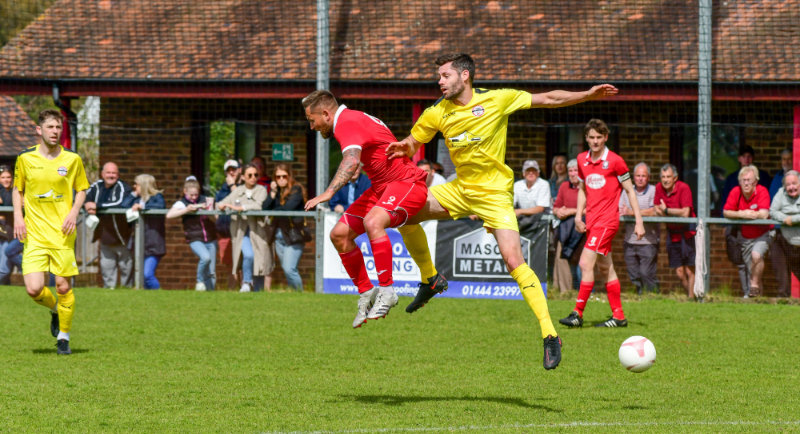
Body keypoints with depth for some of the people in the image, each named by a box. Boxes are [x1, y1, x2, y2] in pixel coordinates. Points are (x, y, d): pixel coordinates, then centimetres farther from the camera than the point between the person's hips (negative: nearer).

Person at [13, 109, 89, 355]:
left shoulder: (72, 160, 1)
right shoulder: (25, 159, 2)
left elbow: (82, 189, 12)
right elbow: (17, 189, 15)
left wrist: (74, 212, -5)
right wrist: (18, 216, 1)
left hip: (62, 234, 0)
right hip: (34, 234, 0)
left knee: (63, 286, -2)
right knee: (34, 289, -10)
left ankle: (63, 337, 17)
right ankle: (54, 310, 24)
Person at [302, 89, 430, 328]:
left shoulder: (347, 123, -19)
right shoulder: (352, 119, 12)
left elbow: (352, 159, -39)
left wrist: (329, 192, -49)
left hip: (407, 183, -11)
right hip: (383, 186, 11)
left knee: (373, 222, -37)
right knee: (339, 234, -1)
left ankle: (386, 291, -29)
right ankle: (366, 293, 8)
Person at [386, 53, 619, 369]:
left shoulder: (497, 100, -11)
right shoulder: (437, 113, 0)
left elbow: (548, 100, -5)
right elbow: (413, 143, 12)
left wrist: (588, 95, -12)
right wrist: (403, 149, -13)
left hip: (494, 192, -5)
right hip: (460, 189, 5)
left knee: (513, 260, -18)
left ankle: (549, 334, -16)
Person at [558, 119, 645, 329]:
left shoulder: (615, 161, -7)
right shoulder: (582, 160, 9)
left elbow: (630, 190, -2)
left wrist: (639, 221, -5)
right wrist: (578, 216, 9)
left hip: (607, 220, -7)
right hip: (592, 221, 7)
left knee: (586, 263, -15)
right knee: (605, 268, 9)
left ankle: (578, 314, -13)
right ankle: (618, 316, 15)